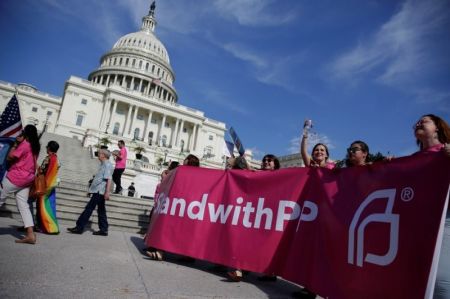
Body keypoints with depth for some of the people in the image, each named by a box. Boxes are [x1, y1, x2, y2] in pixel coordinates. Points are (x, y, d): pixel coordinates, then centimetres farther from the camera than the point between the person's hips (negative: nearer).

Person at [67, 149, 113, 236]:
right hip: (99, 191, 10)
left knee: (89, 208, -5)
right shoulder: (103, 164, 17)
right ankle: (103, 229, 15)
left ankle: (79, 227, 1)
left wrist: (107, 192, -28)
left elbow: (109, 179, -22)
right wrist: (91, 189, 25)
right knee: (101, 210, 10)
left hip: (99, 191, -10)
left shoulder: (107, 165, -13)